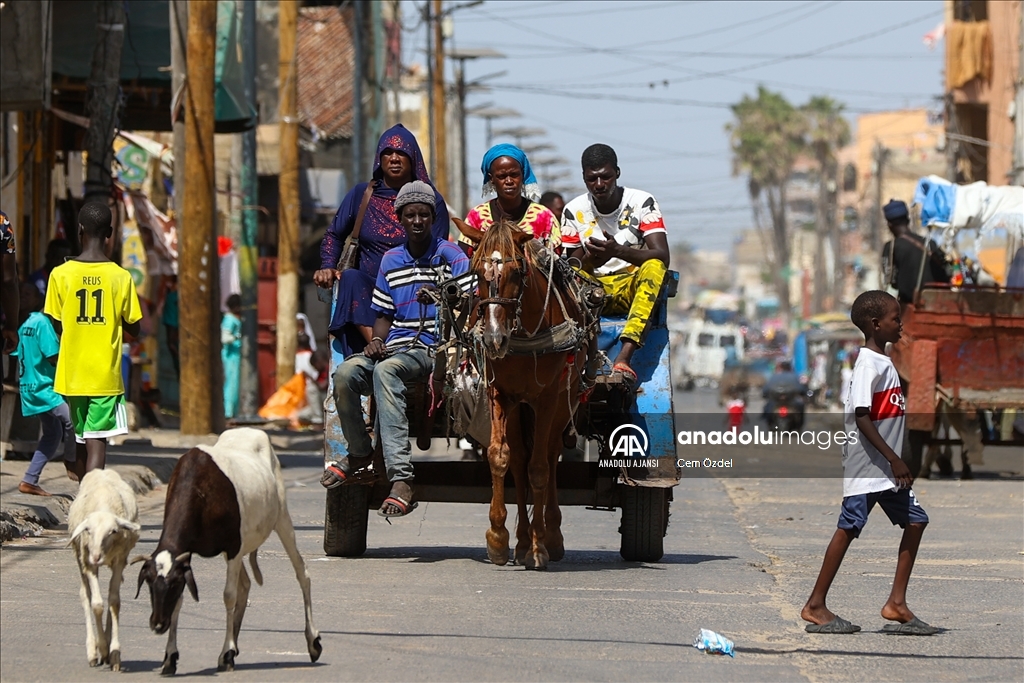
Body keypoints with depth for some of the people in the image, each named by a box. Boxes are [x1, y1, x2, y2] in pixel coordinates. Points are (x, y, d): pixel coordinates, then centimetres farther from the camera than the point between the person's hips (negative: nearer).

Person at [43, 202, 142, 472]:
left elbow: (56, 326, -1)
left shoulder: (61, 274, -5)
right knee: (97, 442, -7)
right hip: (106, 376, -2)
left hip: (72, 375, 2)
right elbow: (134, 329, 1)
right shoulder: (121, 277, -6)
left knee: (80, 440, 17)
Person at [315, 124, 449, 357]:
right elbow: (334, 235, 20)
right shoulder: (361, 195, 13)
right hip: (367, 289, 2)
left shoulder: (432, 202, 7)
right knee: (350, 278, -33)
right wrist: (327, 267, 0)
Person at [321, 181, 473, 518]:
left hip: (434, 348, -5)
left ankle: (401, 480, -47)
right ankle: (359, 454, -1)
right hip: (395, 347, 5)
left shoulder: (450, 256, 3)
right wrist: (377, 340, -1)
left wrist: (439, 300, -26)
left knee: (386, 370, -37)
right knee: (345, 373, -26)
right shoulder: (391, 261, 17)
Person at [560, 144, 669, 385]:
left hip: (634, 288, -1)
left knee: (654, 267, -35)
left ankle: (624, 359, -50)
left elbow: (662, 256, -16)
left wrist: (618, 251, -33)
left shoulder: (642, 202, -5)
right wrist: (587, 260, -25)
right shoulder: (574, 211, 1)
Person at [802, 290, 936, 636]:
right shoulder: (868, 364, -14)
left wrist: (895, 462, 20)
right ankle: (815, 606, -1)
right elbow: (861, 417, -21)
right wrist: (893, 459, -22)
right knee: (849, 527, -7)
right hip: (866, 464, -10)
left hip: (886, 468, 10)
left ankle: (897, 603, 7)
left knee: (915, 520, 5)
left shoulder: (884, 362, 15)